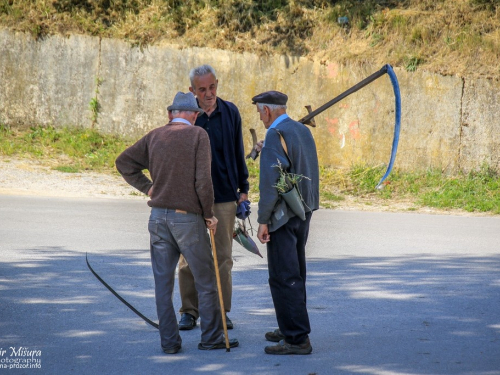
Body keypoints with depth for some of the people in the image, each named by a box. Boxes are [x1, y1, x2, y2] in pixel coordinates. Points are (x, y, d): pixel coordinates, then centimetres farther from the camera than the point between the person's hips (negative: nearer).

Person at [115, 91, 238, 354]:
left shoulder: (154, 137, 7)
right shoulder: (198, 136, -6)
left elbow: (124, 162, 11)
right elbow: (203, 180, -13)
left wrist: (147, 187, 12)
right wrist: (209, 214, -3)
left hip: (158, 217, 5)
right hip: (187, 218, -4)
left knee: (163, 282, 8)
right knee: (206, 280, 8)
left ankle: (169, 341, 9)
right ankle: (211, 337, 12)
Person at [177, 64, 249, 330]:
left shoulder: (230, 112, 4)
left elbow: (238, 152, 12)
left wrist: (243, 188, 10)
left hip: (225, 196, 2)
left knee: (223, 257, 5)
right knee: (189, 258, 2)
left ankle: (221, 311, 13)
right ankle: (189, 311, 12)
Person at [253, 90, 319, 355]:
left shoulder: (276, 135, -15)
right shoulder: (303, 131, 12)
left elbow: (270, 181, -19)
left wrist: (263, 220, -16)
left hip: (283, 215, -9)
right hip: (304, 211, 9)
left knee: (283, 278, -6)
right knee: (295, 274, 18)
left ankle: (297, 339, -7)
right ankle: (291, 329, 28)